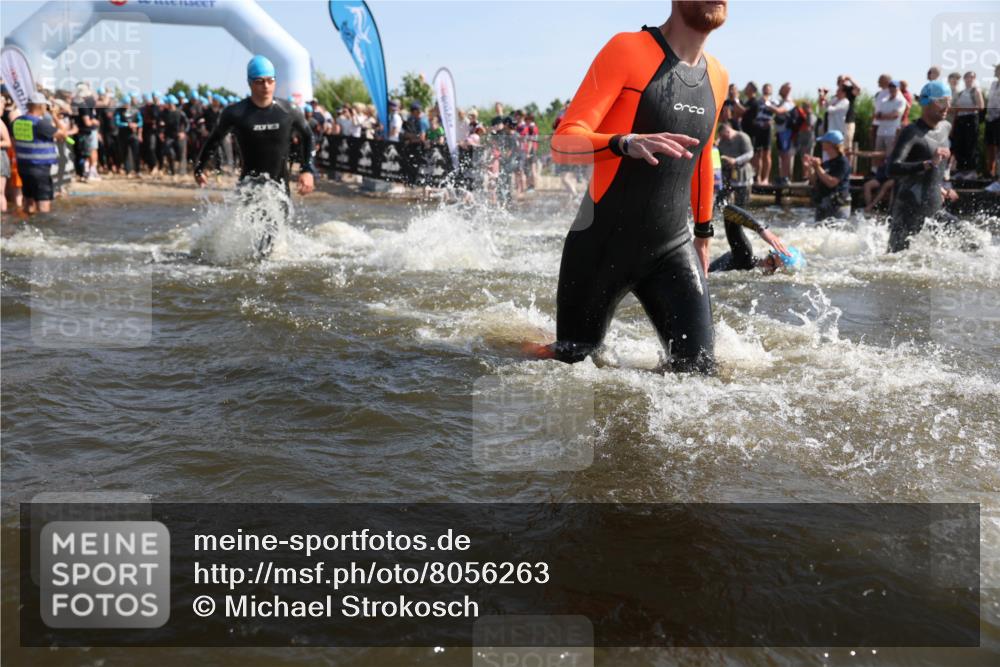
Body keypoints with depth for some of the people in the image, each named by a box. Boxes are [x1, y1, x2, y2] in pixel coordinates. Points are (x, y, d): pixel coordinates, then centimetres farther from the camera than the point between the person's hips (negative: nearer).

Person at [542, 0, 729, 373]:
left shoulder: (717, 78, 8)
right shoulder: (627, 50, -12)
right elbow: (562, 143, -20)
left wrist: (704, 234, 28)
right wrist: (627, 143, -38)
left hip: (672, 249, 5)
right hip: (600, 246, -4)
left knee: (698, 368, -7)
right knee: (570, 362, 8)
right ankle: (536, 351, 40)